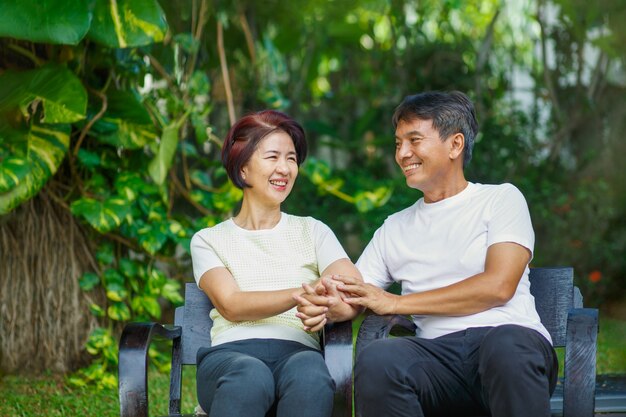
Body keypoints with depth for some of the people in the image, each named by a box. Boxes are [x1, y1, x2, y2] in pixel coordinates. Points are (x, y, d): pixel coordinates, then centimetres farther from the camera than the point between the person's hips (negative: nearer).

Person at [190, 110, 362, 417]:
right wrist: (301, 293, -17)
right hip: (231, 354, -1)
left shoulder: (312, 231, 23)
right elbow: (231, 306, 0)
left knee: (310, 375, -38)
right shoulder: (208, 240, 19)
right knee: (251, 377, -40)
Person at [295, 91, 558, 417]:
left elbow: (498, 286, -2)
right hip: (439, 351, 3)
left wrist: (395, 303, 1)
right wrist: (323, 306, -6)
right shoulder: (395, 228, 27)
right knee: (377, 360, -33)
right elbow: (351, 299, 22)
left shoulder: (501, 200, 13)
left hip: (510, 335, -2)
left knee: (506, 344, -41)